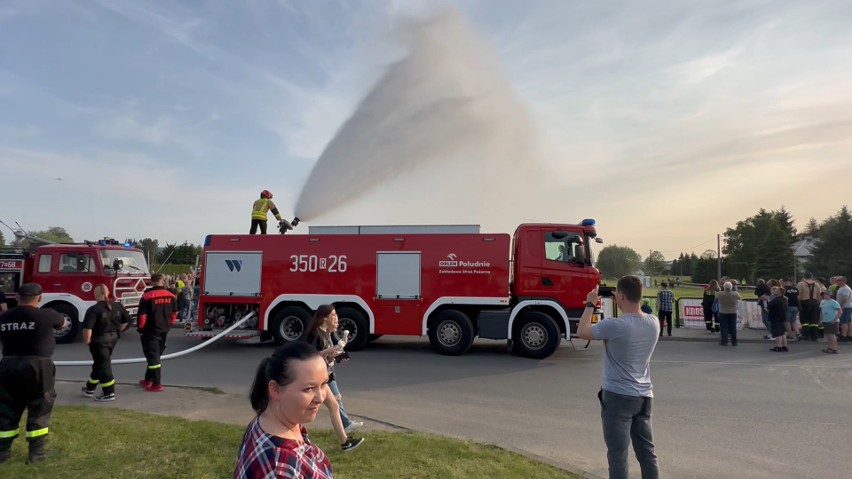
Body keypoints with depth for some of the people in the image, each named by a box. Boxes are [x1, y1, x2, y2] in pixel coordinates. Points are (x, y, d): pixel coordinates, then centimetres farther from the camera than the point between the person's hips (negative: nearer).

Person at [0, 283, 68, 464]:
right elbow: (64, 323, 10)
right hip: (37, 366, -4)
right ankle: (36, 451, 10)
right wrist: (55, 322, 31)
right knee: (39, 409, 7)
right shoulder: (46, 315, -10)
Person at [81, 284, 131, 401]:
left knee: (103, 366, 1)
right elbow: (126, 320, 10)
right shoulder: (118, 306, 1)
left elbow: (87, 327, -25)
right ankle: (90, 388, 37)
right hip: (113, 338, 7)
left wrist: (87, 340, -10)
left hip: (99, 340, -7)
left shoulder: (94, 309, -18)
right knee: (99, 363, 22)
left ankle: (109, 393, 5)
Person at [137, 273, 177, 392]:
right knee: (155, 355, 18)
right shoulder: (170, 296, 2)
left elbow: (142, 315, -14)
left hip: (150, 331, -5)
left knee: (153, 356, -1)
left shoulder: (147, 296, -14)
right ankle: (148, 379, 28)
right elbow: (174, 313, 10)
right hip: (164, 331, 5)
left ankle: (157, 384, -1)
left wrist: (140, 329, -2)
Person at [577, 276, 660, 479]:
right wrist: (621, 304, 13)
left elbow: (582, 331, -7)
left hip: (618, 396, -6)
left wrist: (590, 305, 3)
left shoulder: (614, 325, -22)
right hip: (644, 396, 7)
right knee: (647, 451, 16)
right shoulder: (653, 323, -3)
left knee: (618, 454, 2)